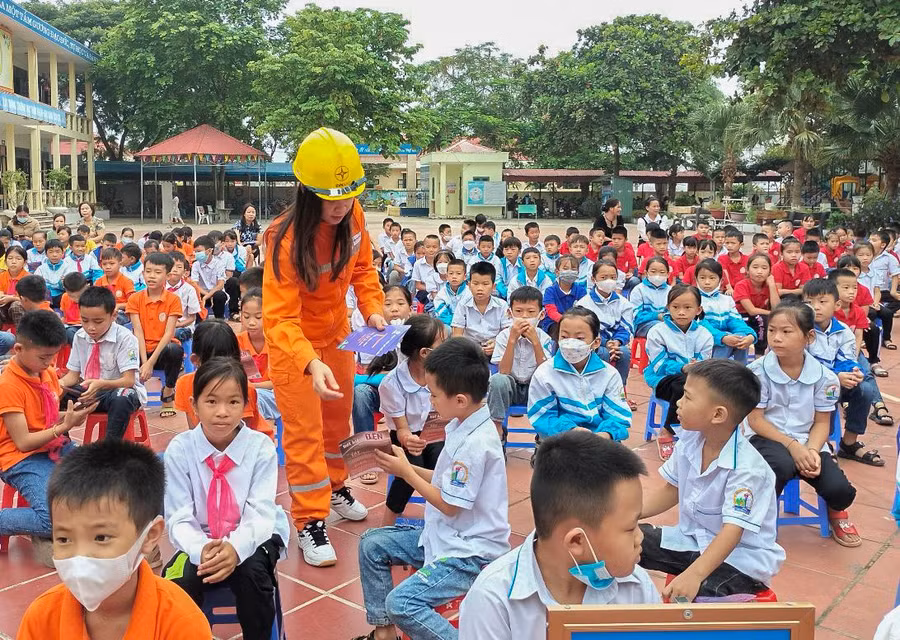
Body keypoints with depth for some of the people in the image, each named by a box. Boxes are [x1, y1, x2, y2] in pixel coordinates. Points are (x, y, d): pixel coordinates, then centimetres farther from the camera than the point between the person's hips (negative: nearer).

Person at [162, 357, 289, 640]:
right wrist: (200, 549, -35)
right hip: (201, 540, 1)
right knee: (181, 580, -27)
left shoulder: (261, 447, -13)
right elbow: (179, 518, -14)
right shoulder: (179, 449, -11)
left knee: (251, 572, -30)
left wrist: (236, 548, -39)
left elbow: (260, 513, -18)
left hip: (251, 538, -1)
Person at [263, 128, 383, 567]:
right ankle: (310, 523, 11)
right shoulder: (286, 238, -32)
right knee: (304, 432, -1)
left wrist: (373, 309, -14)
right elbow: (279, 318, -36)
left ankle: (335, 487, 44)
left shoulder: (353, 217, -16)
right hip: (293, 342, -6)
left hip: (336, 332, 6)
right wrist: (311, 363, -50)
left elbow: (362, 267, 2)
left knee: (338, 418, 21)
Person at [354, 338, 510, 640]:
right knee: (371, 544, 11)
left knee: (401, 603, -22)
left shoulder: (475, 444, -28)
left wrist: (406, 472, -10)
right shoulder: (464, 425, 1)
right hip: (446, 535, 10)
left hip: (470, 552, -10)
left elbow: (449, 505, -20)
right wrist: (405, 466, -1)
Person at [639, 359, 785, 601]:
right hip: (692, 538, 7)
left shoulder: (747, 468, -27)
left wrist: (694, 574, -48)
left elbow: (732, 533, -33)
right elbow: (672, 490, 11)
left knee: (699, 594, -37)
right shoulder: (689, 441, -4)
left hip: (740, 556, -7)